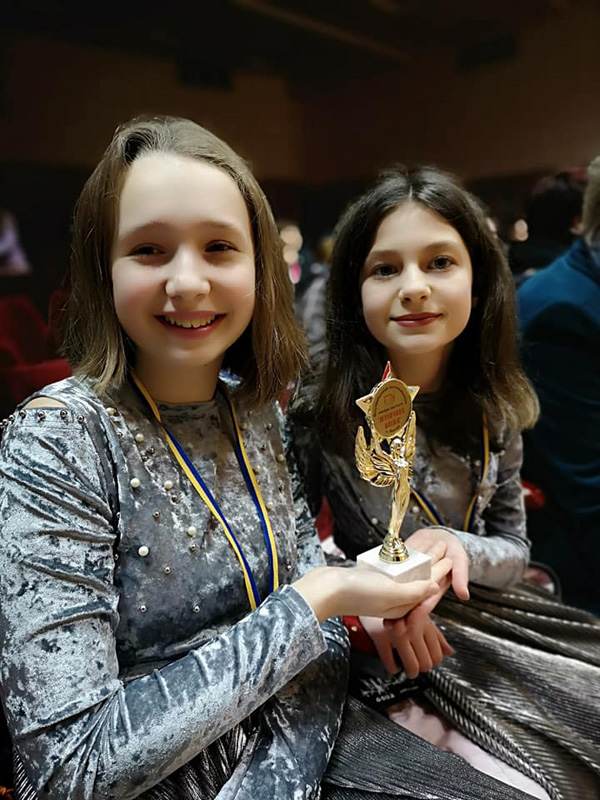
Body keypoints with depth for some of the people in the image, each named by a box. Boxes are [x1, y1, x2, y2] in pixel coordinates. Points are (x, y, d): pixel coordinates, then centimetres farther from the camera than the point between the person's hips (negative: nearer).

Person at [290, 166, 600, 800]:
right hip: (379, 656, -4)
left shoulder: (492, 413, -4)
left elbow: (514, 549, 2)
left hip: (474, 624, 5)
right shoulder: (313, 411, -17)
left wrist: (455, 546, -20)